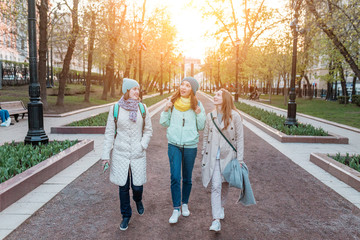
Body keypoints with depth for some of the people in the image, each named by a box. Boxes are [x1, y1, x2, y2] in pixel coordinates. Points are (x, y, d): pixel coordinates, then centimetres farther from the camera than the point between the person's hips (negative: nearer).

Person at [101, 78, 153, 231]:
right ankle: (126, 215, 29)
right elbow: (109, 133, 0)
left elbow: (148, 130, 7)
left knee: (137, 186, 2)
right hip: (120, 154, -1)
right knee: (123, 187, 7)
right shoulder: (115, 109, -3)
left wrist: (142, 145, -8)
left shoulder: (142, 108, 1)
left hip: (138, 155, 1)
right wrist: (106, 155, -1)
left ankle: (138, 200, 39)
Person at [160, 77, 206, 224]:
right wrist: (166, 111, -9)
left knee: (187, 178, 11)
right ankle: (176, 209, 6)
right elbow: (164, 123, 7)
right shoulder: (172, 102, 1)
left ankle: (185, 204, 30)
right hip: (174, 145, 0)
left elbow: (201, 127, 2)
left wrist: (199, 114, -14)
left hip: (190, 146, 0)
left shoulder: (197, 105, -2)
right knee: (175, 177, -5)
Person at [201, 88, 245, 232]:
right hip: (213, 157, 1)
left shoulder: (234, 116, -6)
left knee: (225, 185, 14)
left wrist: (239, 160, -6)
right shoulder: (210, 116, 4)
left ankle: (221, 207, 40)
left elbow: (240, 138, -4)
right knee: (215, 186, -7)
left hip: (228, 156, -1)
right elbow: (205, 136, 11)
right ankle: (216, 220, -6)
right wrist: (204, 155, 10)